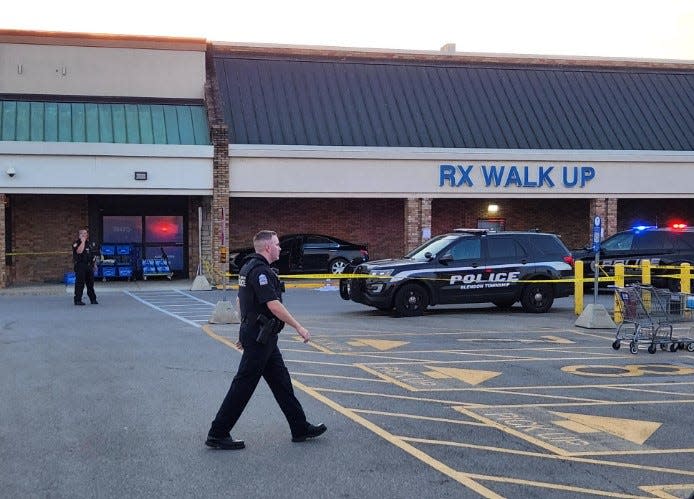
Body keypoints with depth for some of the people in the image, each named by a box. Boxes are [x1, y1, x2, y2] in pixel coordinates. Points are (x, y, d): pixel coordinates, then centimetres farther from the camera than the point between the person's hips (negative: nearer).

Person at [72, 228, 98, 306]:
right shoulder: (76, 244, -4)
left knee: (90, 283, 10)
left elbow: (94, 255, 20)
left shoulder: (91, 244, 15)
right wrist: (83, 241, -18)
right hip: (80, 265, -6)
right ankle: (77, 300, -4)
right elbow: (79, 251, -24)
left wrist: (94, 264, 13)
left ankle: (93, 299, 17)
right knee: (80, 283, -8)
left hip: (89, 266, 6)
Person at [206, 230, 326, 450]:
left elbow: (240, 301, 21)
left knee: (281, 382, 13)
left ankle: (300, 427, 20)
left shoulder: (249, 267, 14)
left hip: (252, 332, 11)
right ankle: (217, 434, 2)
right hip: (260, 338, -11)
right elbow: (274, 305, -25)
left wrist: (246, 329, 27)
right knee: (244, 385, -5)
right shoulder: (260, 271, -19)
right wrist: (298, 327, -20)